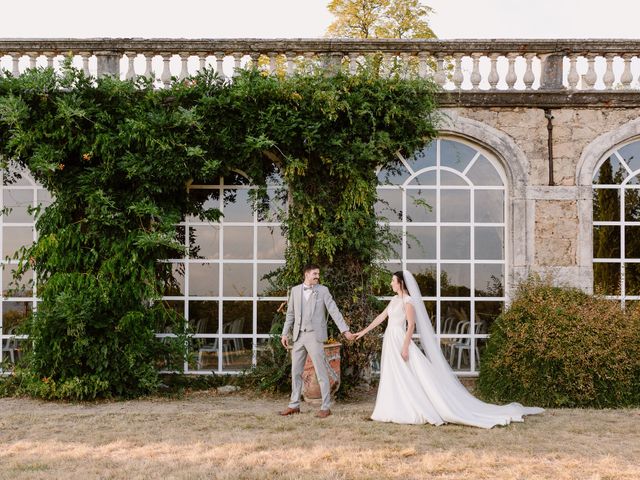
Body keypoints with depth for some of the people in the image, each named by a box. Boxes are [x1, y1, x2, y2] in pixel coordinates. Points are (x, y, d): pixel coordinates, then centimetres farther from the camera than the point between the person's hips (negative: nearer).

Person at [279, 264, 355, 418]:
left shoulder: (323, 290, -2)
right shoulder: (295, 290, 8)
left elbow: (334, 311, -6)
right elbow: (290, 313, 14)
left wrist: (345, 330, -14)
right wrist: (285, 333, 10)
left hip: (315, 336, -4)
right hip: (299, 336, 4)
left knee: (321, 372, -3)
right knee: (295, 371, 10)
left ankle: (326, 407, 3)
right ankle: (294, 405, 21)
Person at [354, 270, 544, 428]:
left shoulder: (407, 301, -13)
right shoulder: (395, 300, 13)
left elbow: (411, 325, -17)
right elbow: (381, 317, 20)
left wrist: (405, 347, -21)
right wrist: (364, 331, 20)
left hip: (400, 342, -9)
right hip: (391, 342, 9)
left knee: (416, 378, -7)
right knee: (393, 379, 9)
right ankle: (397, 411, 13)